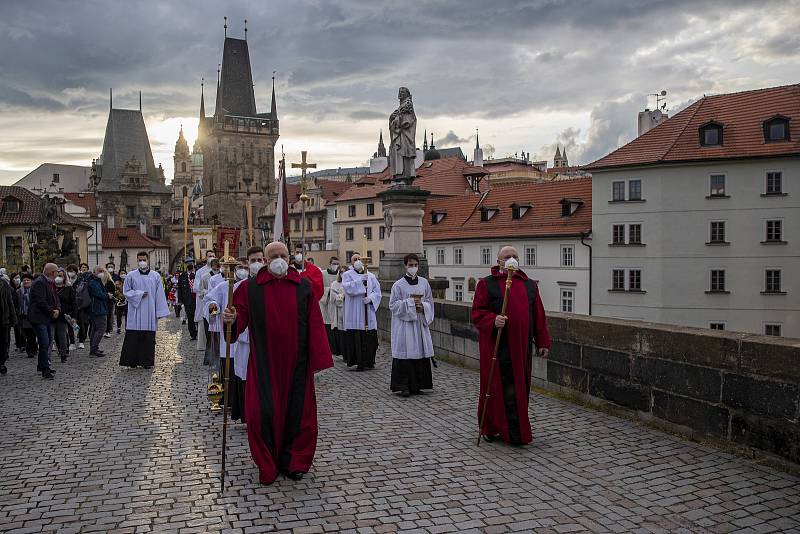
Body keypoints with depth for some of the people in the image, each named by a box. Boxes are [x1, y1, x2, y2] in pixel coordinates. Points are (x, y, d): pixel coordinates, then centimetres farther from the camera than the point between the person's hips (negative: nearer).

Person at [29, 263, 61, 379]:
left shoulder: (51, 283, 14)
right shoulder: (39, 283, -17)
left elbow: (55, 298, 16)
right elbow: (41, 302, -23)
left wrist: (57, 309, -3)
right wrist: (52, 312, -14)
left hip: (47, 318, 10)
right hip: (39, 318, -10)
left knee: (48, 341, 15)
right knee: (44, 343, -11)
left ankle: (41, 366, 27)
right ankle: (45, 370, -7)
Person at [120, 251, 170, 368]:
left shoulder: (155, 276, 5)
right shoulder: (131, 276, 4)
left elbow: (159, 295, 4)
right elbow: (126, 291, 5)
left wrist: (160, 311, -1)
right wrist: (139, 294, -10)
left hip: (150, 312, 1)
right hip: (135, 312, -1)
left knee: (149, 338, 2)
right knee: (133, 337, -2)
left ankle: (147, 361, 10)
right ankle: (132, 361, 6)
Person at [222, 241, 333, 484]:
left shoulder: (303, 286, 1)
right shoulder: (250, 287, 1)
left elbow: (314, 325, 0)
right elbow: (241, 317, 0)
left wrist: (318, 358, -3)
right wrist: (232, 319, -24)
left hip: (295, 363, 1)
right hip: (264, 362, 0)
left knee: (296, 412, 7)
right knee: (263, 412, -1)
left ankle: (291, 461, 27)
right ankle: (268, 466, 19)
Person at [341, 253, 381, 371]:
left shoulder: (371, 276, 15)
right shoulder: (347, 275, 4)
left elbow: (377, 292, 9)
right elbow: (348, 288, -14)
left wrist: (370, 298, -10)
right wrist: (361, 280, -16)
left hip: (368, 313, 3)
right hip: (354, 314, -3)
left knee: (370, 338, 3)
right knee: (357, 338, -6)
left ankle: (369, 361, 14)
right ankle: (358, 362, 1)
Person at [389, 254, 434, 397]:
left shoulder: (424, 283, 9)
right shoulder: (398, 285, -2)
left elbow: (430, 302, 13)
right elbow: (393, 305, -4)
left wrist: (422, 306, -8)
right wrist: (409, 303, -14)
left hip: (420, 323, 4)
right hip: (404, 324, -4)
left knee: (420, 354, 4)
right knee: (404, 355, -6)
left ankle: (417, 385, 15)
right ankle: (404, 387, 1)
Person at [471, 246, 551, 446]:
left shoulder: (529, 285, 13)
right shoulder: (486, 284, 1)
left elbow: (539, 316, 14)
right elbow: (477, 313, -4)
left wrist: (542, 342, 9)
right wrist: (493, 320, -23)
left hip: (521, 348, 4)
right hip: (496, 347, -4)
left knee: (519, 389, 8)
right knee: (498, 389, 0)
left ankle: (516, 431, 21)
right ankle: (490, 428, 15)